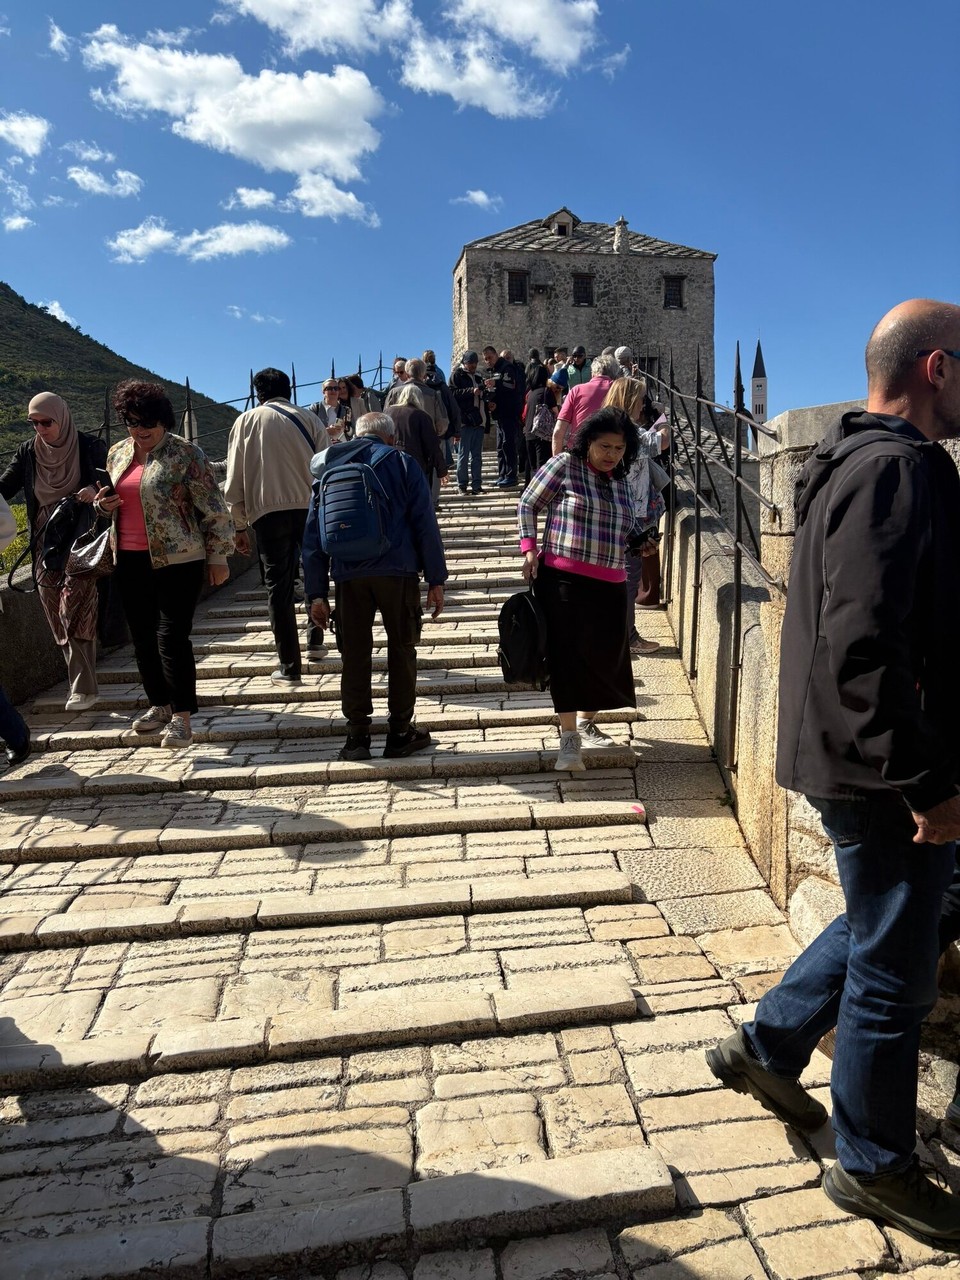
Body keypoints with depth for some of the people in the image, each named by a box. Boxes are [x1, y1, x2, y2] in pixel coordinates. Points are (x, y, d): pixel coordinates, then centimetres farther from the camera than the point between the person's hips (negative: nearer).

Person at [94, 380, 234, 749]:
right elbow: (111, 500, 26)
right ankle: (159, 705, 26)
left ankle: (181, 716, 1)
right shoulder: (117, 453, 12)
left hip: (177, 560, -7)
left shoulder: (185, 453, -8)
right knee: (142, 636, 11)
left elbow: (214, 508, -8)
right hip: (130, 561, 7)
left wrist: (218, 555, -9)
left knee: (172, 636, -8)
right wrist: (103, 503, 2)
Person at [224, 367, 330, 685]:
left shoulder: (246, 421, 9)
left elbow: (234, 479, 5)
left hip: (268, 512, -1)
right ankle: (315, 639, 28)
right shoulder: (308, 418, 9)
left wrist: (239, 526, 9)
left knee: (278, 587, 3)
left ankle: (289, 666, 4)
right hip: (311, 509, 1)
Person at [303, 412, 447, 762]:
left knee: (354, 655, 10)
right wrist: (436, 580, 2)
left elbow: (313, 534, 11)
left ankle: (357, 736, 14)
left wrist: (316, 593, 12)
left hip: (349, 575, 2)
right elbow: (425, 524, -1)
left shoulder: (329, 468, 15)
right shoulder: (402, 463, 6)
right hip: (397, 571, -2)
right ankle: (400, 733, 14)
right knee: (401, 650, 8)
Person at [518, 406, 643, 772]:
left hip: (609, 585, 6)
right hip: (563, 579, -6)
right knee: (567, 654, -8)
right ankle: (569, 737, -2)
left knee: (606, 656, 8)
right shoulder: (564, 465, -1)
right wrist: (530, 548, -9)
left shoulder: (620, 482, 16)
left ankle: (587, 720, 31)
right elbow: (528, 504, 1)